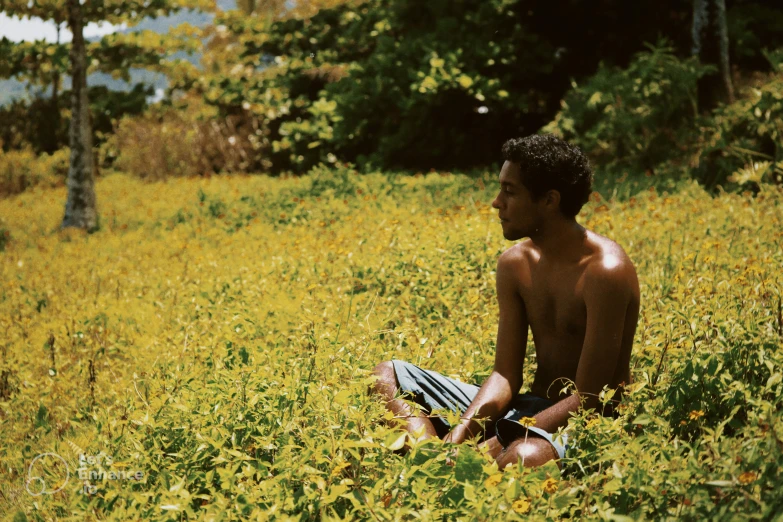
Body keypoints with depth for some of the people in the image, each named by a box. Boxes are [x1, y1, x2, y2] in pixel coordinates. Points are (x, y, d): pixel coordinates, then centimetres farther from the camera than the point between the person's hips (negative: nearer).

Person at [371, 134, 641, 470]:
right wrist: (458, 433, -18)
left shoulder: (605, 270, -20)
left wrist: (493, 447, -27)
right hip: (532, 407, 8)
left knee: (525, 457, -45)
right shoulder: (515, 264, 3)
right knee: (388, 376, -1)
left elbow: (588, 398, -21)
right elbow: (505, 376, 2)